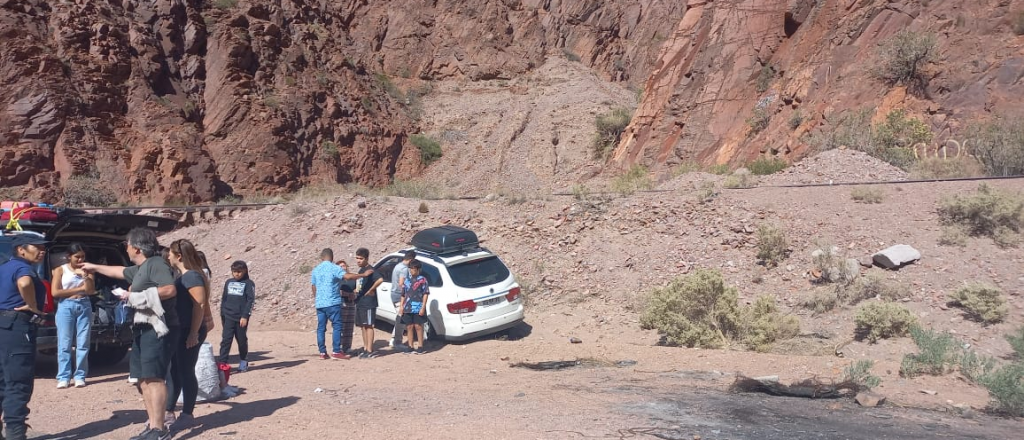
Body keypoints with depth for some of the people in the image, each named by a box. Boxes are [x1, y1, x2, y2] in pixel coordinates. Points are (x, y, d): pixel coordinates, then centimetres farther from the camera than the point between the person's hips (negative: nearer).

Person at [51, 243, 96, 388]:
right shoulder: (60, 270, 5)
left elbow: (91, 290, 2)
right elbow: (55, 292, -4)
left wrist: (85, 275, -10)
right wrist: (79, 289, -3)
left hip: (84, 307, 2)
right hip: (66, 307, -2)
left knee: (83, 343, 0)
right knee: (64, 344, -2)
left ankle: (80, 376, 4)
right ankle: (63, 377, 1)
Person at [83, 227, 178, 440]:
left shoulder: (156, 263, -10)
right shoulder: (139, 269, 21)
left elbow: (170, 289, -24)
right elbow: (120, 271, 42)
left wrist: (139, 296, -17)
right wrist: (95, 267, 52)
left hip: (159, 329, -10)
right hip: (144, 329, 10)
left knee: (154, 377, -13)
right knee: (143, 378, 9)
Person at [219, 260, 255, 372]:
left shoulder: (248, 283, -2)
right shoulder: (228, 282, 12)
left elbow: (251, 300, -7)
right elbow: (224, 299, 17)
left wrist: (245, 316, -15)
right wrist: (222, 315, 14)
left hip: (241, 318, -3)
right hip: (228, 317, 3)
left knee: (242, 340, 8)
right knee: (226, 340, -7)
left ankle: (243, 362, 24)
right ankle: (222, 363, -10)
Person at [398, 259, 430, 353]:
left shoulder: (422, 279, -1)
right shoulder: (407, 280, 13)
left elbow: (426, 294, -4)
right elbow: (403, 294, 17)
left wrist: (423, 307, -11)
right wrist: (401, 305, 7)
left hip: (418, 308, -4)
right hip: (408, 308, 4)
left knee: (418, 326, -1)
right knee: (410, 326, 8)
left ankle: (420, 346, 6)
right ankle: (410, 346, 15)